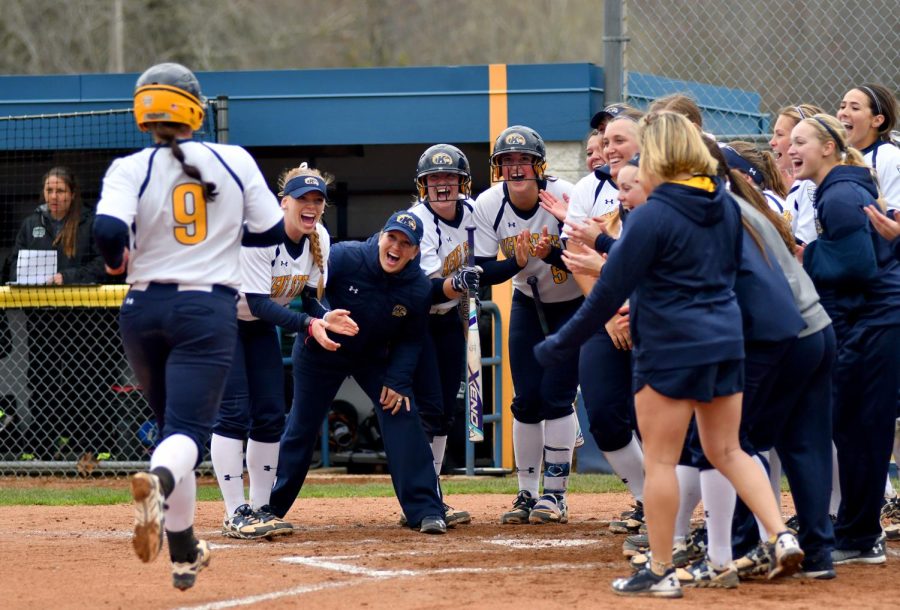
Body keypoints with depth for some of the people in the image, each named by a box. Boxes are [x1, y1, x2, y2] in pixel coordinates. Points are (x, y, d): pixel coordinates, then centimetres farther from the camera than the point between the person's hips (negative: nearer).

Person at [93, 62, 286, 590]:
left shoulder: (131, 169, -6)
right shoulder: (235, 161, 0)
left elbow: (108, 229, -21)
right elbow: (274, 230, 5)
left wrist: (115, 259, 1)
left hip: (144, 309, 2)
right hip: (208, 310, -2)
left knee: (173, 422, 20)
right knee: (188, 429, -11)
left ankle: (184, 552, 25)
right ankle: (160, 483, -47)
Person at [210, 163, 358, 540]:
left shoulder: (319, 239, -8)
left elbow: (310, 297, -3)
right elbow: (258, 302, -33)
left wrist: (324, 318, -26)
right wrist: (308, 323, -41)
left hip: (259, 326, 7)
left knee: (271, 416, 3)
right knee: (234, 413, -14)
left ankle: (260, 509, 12)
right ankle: (236, 514, -12)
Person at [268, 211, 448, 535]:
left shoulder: (419, 289, -18)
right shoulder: (344, 257, -26)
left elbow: (410, 341, -8)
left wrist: (397, 381, -19)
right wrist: (314, 322, -40)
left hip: (375, 358, 1)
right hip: (321, 353, -1)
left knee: (402, 415, -16)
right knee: (302, 426, 5)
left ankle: (425, 510, -14)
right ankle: (269, 506, 21)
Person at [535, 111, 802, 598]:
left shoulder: (652, 216, -16)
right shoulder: (725, 206, 6)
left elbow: (610, 292, -14)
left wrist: (561, 345, -6)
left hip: (670, 348, -7)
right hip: (725, 340, 7)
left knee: (660, 461, 3)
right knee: (727, 450, 16)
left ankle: (660, 572, 8)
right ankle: (782, 536, 1)